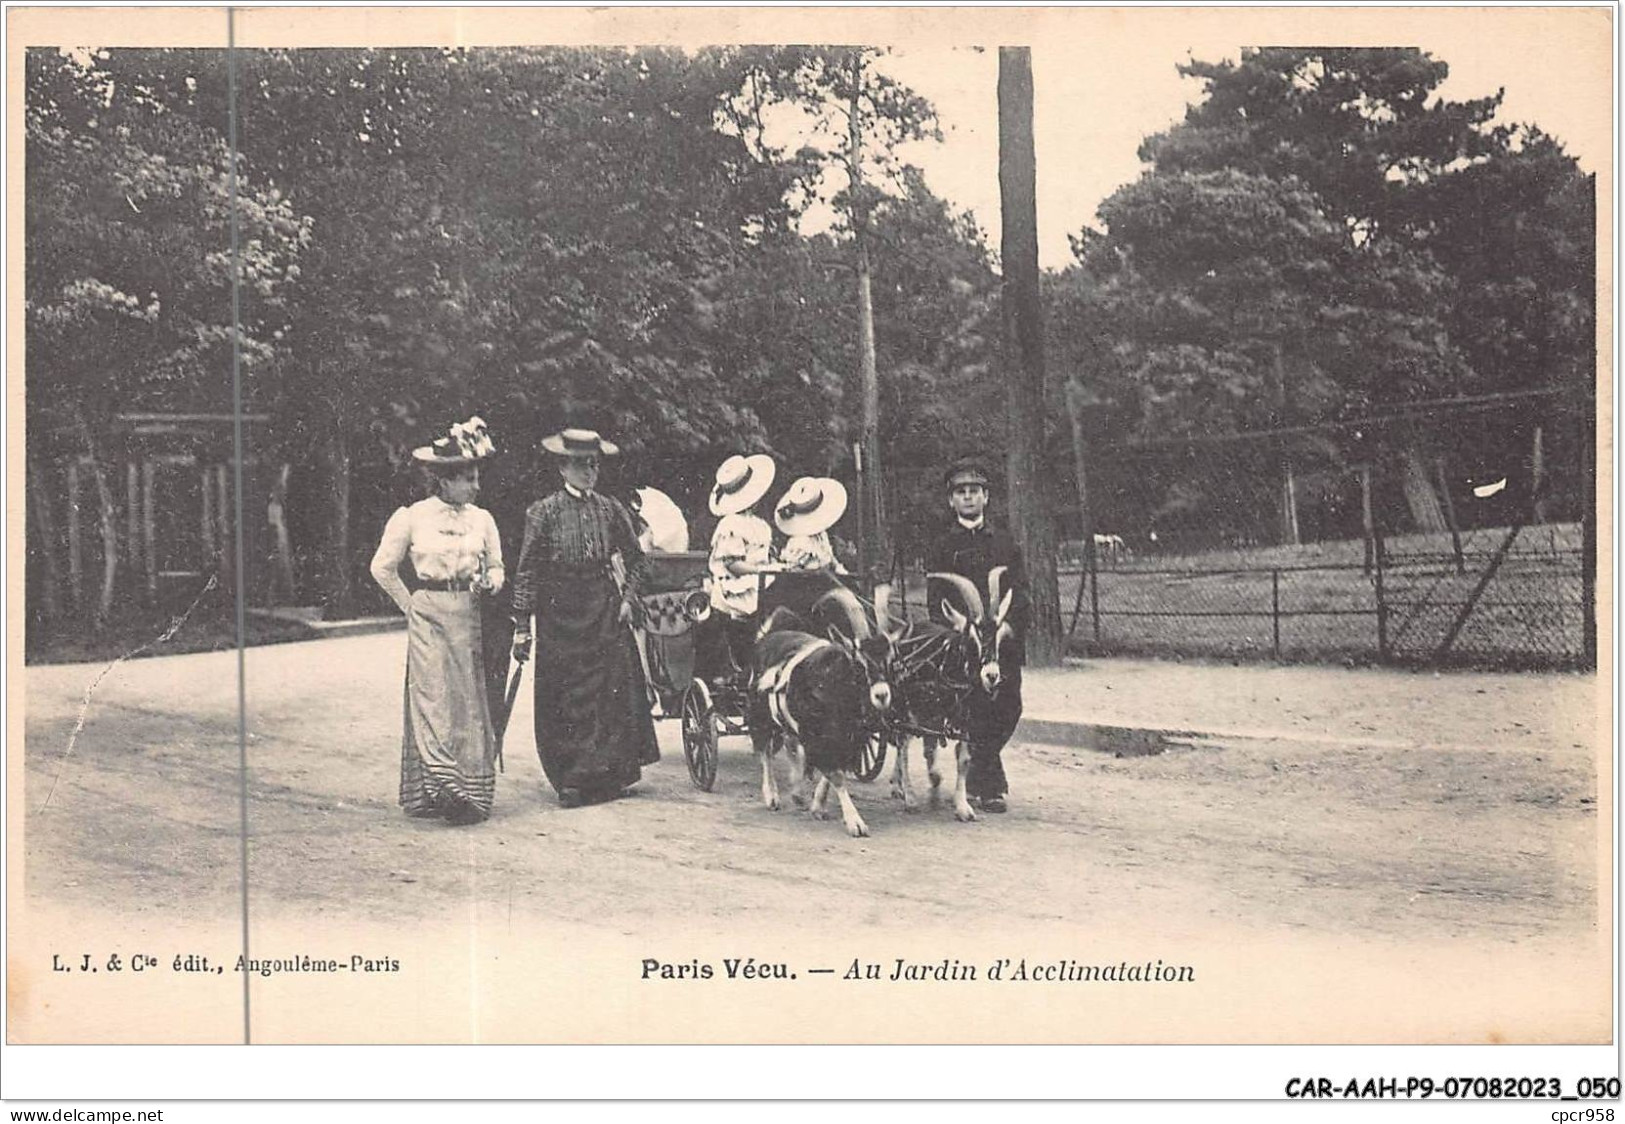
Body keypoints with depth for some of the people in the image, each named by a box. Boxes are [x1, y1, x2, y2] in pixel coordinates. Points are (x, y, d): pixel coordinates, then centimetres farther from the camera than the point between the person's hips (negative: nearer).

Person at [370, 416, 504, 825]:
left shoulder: (481, 519, 7)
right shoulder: (412, 517, -2)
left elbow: (496, 565, 16)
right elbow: (383, 568, 6)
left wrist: (490, 581, -6)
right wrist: (410, 606, 5)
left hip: (469, 615, 3)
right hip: (428, 617, -3)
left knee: (470, 699, 3)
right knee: (433, 695, -10)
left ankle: (471, 787, 9)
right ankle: (440, 781, -13)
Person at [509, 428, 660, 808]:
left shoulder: (611, 510, 8)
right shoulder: (544, 512, -1)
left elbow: (634, 559, 19)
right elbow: (527, 572, -3)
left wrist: (628, 599, 4)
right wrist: (521, 626, -8)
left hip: (605, 612, 3)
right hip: (559, 615, -2)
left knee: (612, 690, -1)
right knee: (562, 698, -1)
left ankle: (608, 775, 8)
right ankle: (569, 781, 6)